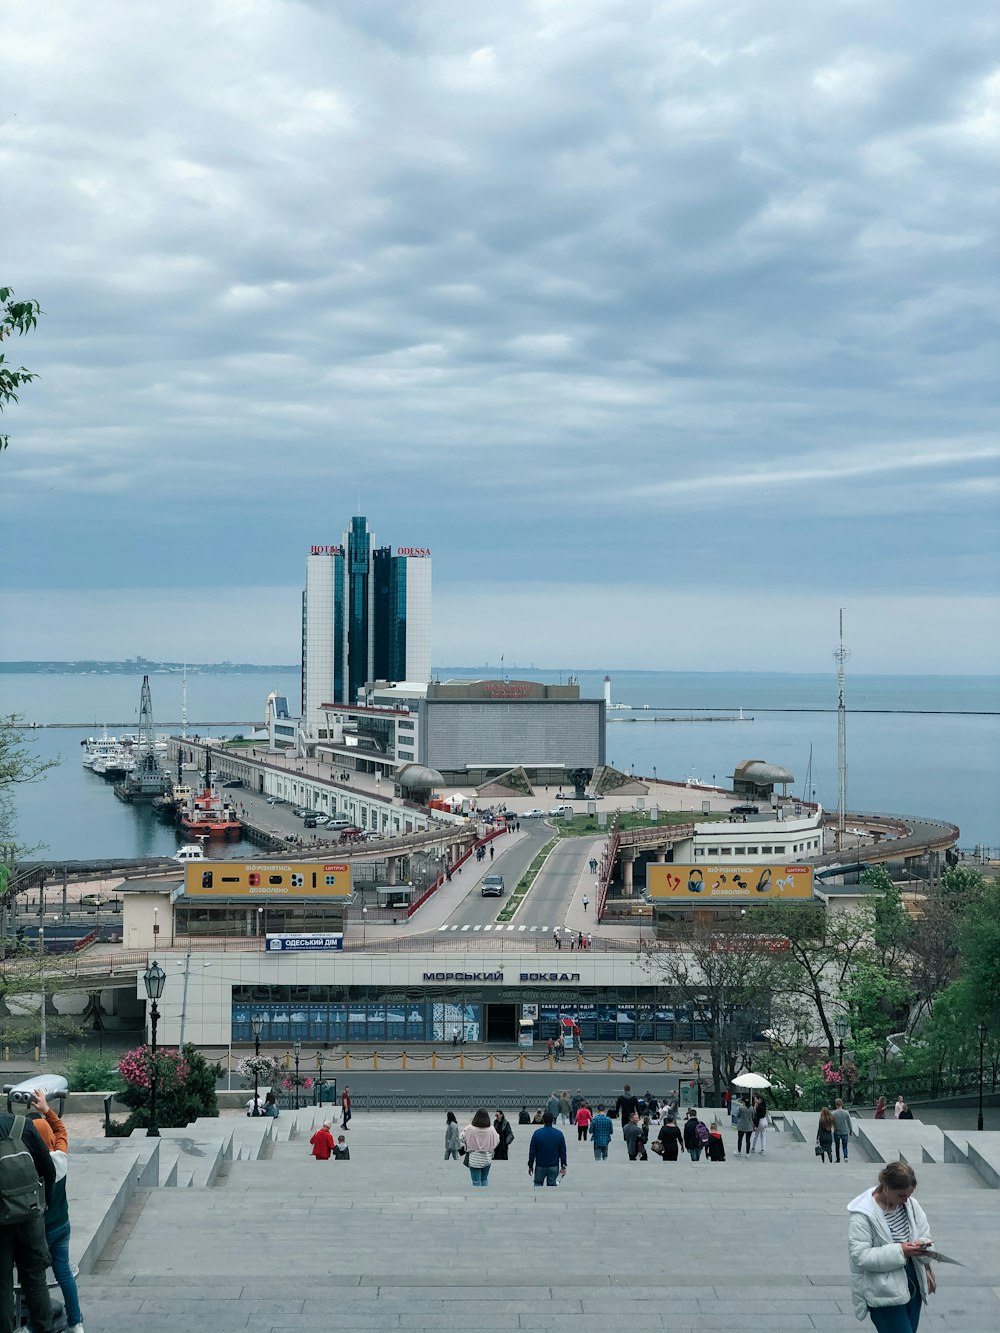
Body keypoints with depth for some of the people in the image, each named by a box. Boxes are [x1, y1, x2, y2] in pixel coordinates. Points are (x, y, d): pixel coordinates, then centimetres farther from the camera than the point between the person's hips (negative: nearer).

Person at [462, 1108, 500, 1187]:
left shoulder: (469, 1129, -18)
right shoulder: (491, 1130, -14)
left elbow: (462, 1138, -2)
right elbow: (497, 1141, 3)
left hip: (474, 1160, -2)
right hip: (487, 1159, 2)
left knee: (476, 1181, 7)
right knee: (484, 1179, 20)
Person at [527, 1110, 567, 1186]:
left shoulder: (537, 1133, -8)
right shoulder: (559, 1134, -4)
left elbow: (532, 1152, -4)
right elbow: (563, 1152, 0)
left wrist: (530, 1166, 5)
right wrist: (563, 1166, 7)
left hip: (540, 1166, -1)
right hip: (554, 1166, 1)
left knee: (538, 1184, 12)